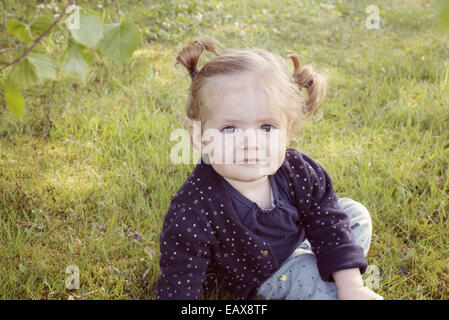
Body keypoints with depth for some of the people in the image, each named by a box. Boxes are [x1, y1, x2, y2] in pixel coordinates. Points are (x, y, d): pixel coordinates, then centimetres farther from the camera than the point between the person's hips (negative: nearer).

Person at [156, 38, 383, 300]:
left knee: (354, 214, 1)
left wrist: (352, 288, -18)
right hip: (254, 276, -5)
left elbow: (329, 227, -13)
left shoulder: (296, 171, -26)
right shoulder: (193, 210, -37)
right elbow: (178, 286, -30)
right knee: (317, 282, -23)